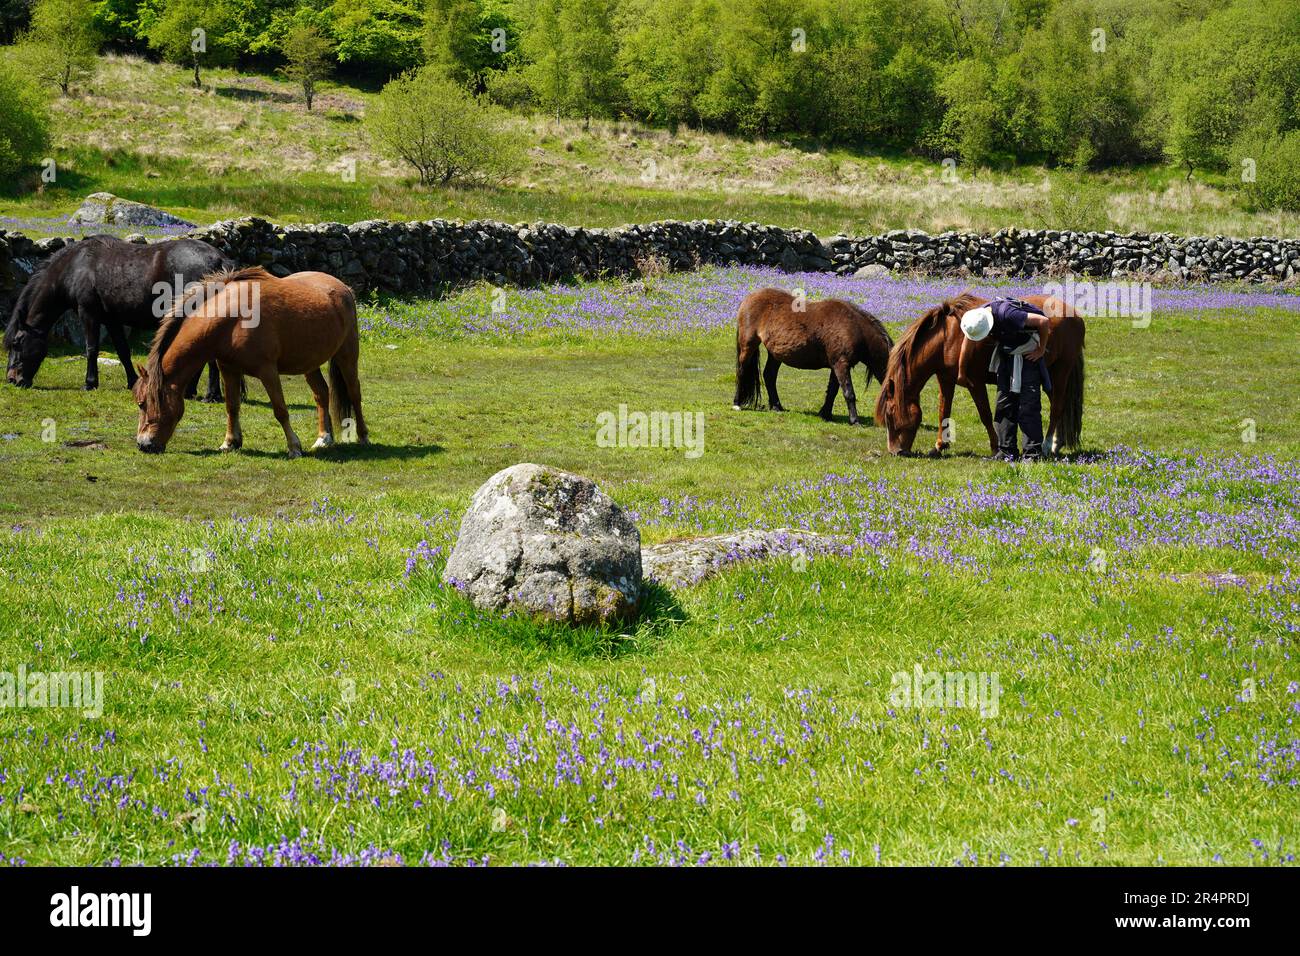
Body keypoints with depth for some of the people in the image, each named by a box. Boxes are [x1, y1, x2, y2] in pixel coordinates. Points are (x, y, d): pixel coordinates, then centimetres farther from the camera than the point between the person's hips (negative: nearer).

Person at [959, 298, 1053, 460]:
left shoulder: (1007, 314, -34)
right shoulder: (978, 316, -12)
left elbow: (1044, 321, -29)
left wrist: (1041, 349, -18)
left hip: (1029, 355, -7)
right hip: (1006, 354, 7)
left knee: (1028, 406, -9)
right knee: (1004, 404, 7)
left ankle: (1033, 454, -5)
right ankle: (1007, 452, 13)